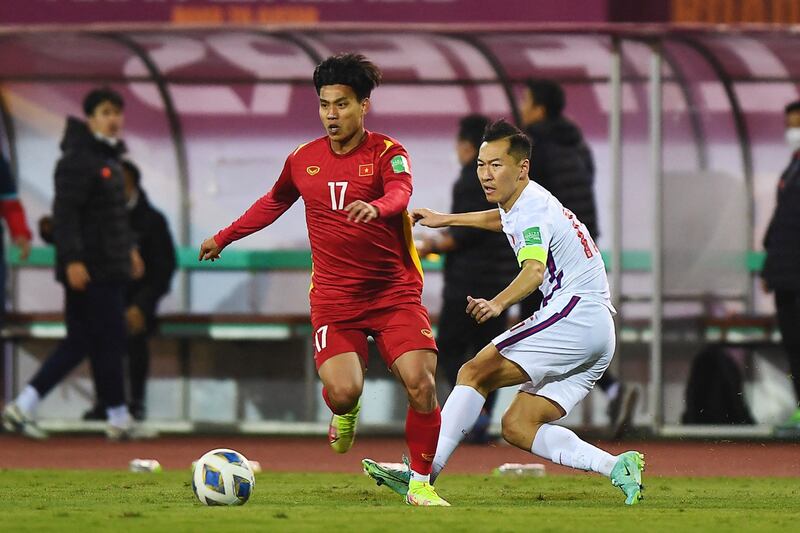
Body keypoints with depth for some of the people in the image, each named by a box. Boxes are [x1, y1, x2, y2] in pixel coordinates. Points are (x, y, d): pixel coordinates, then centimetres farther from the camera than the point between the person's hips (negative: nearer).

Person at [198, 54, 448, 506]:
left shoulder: (386, 152, -6)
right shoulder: (303, 160, 8)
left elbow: (400, 192, -28)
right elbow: (274, 202, 29)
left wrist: (377, 207, -51)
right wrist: (225, 237, 37)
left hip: (395, 292, -2)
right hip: (334, 296, 2)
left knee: (421, 382, -17)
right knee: (342, 392, -19)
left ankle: (421, 483, 1)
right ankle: (346, 413, 21)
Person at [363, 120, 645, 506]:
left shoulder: (532, 211, -12)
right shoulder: (519, 204, 18)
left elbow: (534, 271, -33)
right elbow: (505, 219, 46)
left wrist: (498, 303, -51)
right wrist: (446, 220, 52)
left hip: (575, 313, -10)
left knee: (475, 373, -16)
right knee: (517, 426, 2)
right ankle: (618, 467, -9)